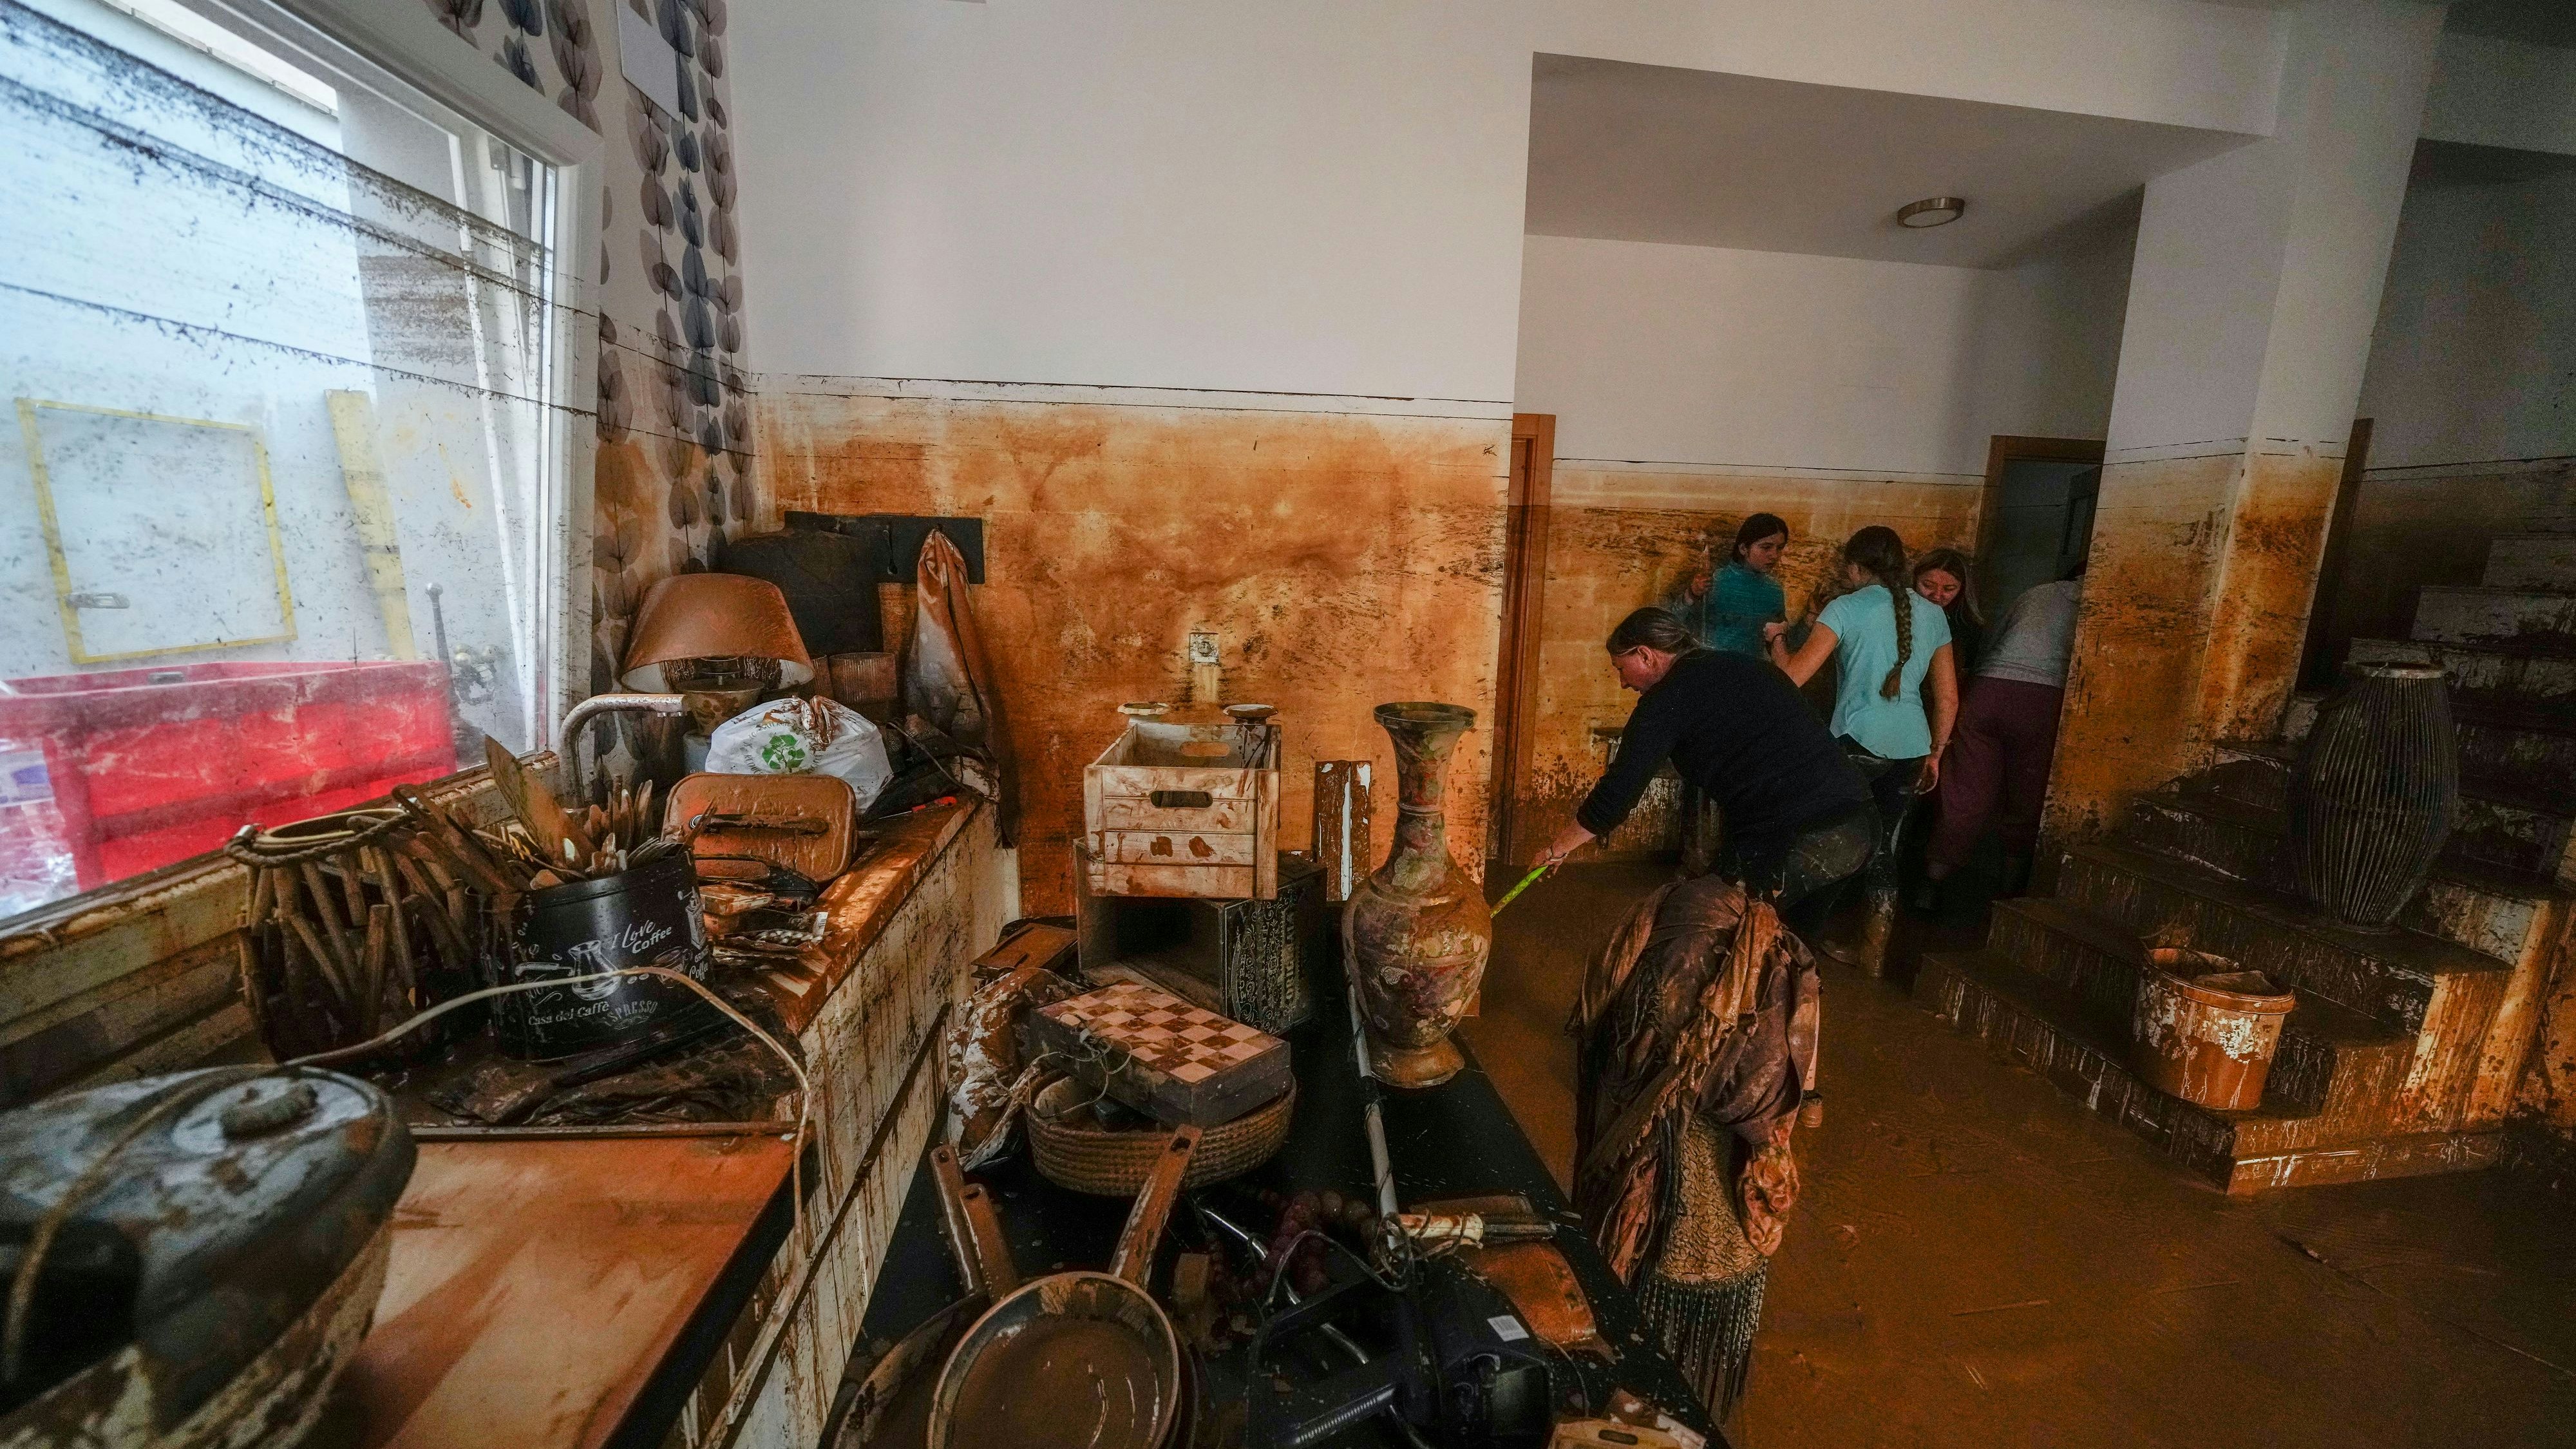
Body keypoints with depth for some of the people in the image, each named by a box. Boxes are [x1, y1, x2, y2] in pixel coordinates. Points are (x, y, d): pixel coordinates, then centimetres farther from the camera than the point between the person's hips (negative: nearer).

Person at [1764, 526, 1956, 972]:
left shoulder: (1848, 608, -5)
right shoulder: (1932, 614, 12)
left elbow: (1793, 675, -13)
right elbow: (1948, 698, 14)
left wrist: (1777, 639, 6)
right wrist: (1934, 753, 24)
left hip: (1859, 744, -5)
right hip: (1911, 750, 5)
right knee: (1881, 847, 15)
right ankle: (1873, 952, 24)